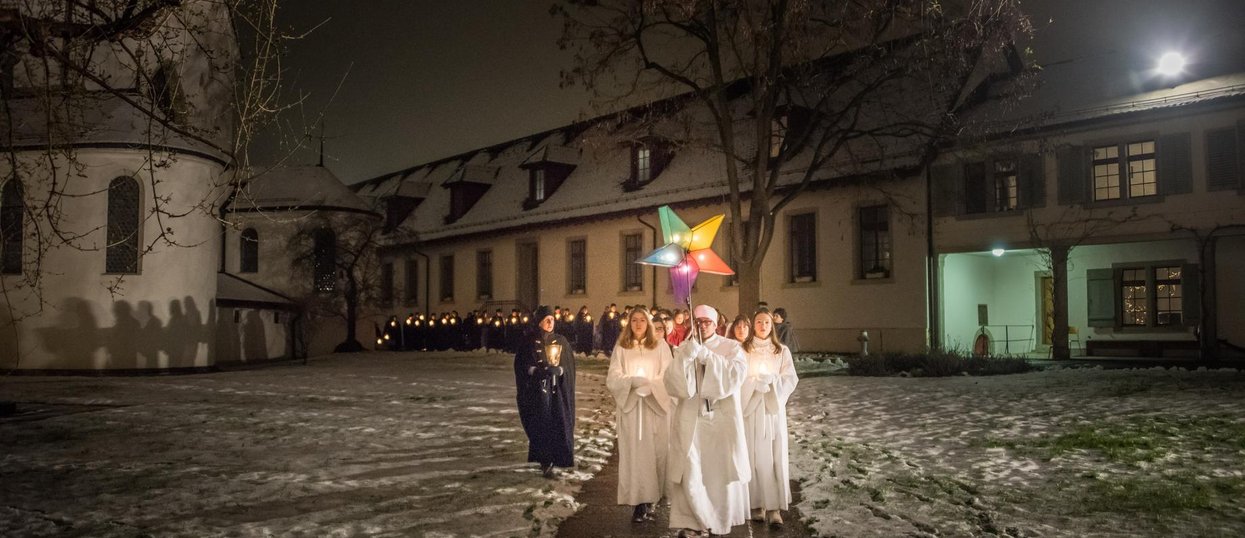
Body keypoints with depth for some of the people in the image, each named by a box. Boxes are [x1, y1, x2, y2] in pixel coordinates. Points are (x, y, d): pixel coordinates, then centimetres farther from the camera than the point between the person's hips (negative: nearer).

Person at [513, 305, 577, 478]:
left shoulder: (561, 341, 7)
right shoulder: (529, 342, 0)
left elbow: (569, 366, 6)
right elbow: (521, 366, -2)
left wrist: (557, 370, -14)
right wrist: (537, 371, -17)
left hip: (557, 390, 2)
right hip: (536, 389, -2)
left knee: (559, 424, -6)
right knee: (540, 425, -8)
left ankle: (549, 460, 5)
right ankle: (546, 461, 0)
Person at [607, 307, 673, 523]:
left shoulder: (660, 345, 5)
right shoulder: (621, 348, 8)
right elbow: (612, 379, -1)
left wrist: (649, 385, -17)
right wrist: (634, 381, -18)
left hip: (656, 405, 0)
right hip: (630, 407, 0)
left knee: (655, 452, -1)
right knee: (634, 453, -5)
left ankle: (650, 500, 7)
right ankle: (639, 502, -6)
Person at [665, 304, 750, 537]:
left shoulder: (731, 347, 4)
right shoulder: (683, 349, 9)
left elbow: (736, 375, -14)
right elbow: (673, 383, -4)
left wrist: (706, 355, -16)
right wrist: (687, 356, -18)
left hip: (723, 418, -1)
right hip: (690, 418, 1)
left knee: (720, 469, 4)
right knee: (690, 471, -6)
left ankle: (721, 518, 20)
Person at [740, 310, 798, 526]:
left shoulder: (782, 351, 7)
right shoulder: (743, 350, 3)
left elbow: (791, 379, -1)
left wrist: (772, 380, -17)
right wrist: (755, 383, -18)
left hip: (774, 407, 1)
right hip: (751, 407, -1)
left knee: (775, 455, -3)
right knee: (754, 455, 0)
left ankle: (774, 506, -2)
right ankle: (757, 503, 7)